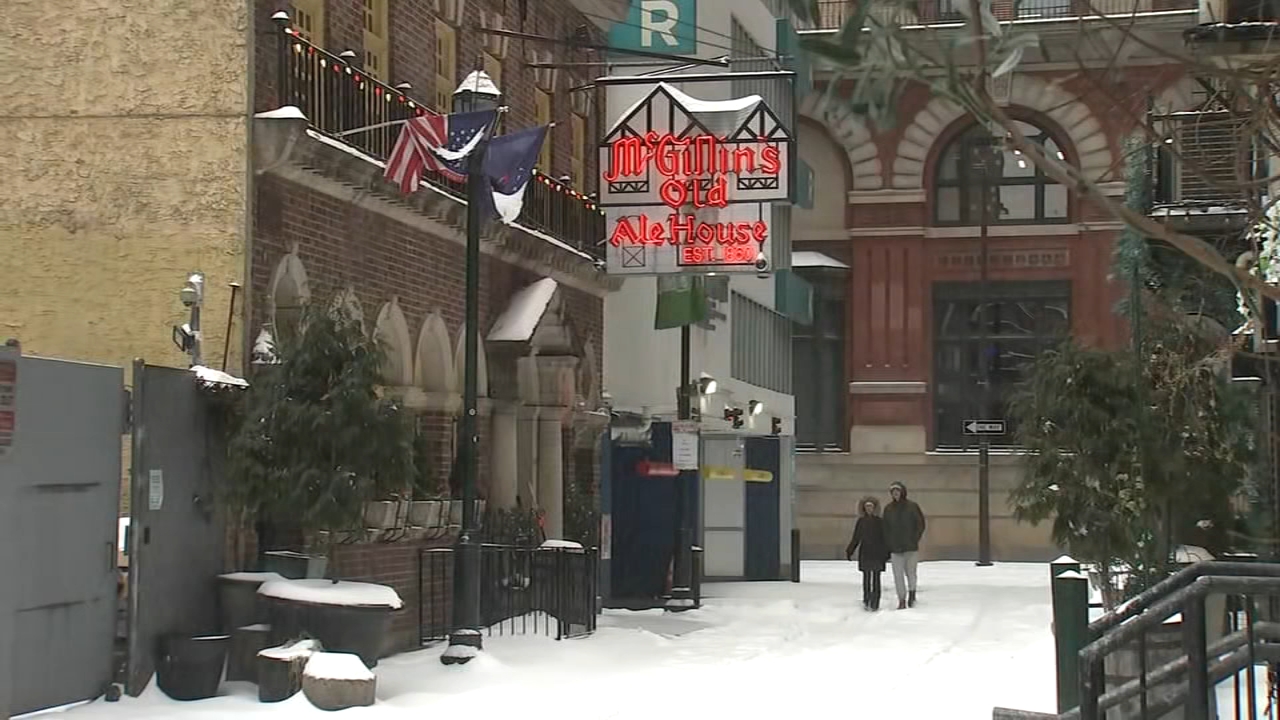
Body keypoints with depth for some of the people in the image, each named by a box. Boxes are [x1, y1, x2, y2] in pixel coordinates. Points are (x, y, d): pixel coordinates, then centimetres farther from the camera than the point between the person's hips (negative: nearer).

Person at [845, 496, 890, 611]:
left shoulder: (880, 522, 1)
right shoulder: (861, 522, 5)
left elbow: (885, 538, 2)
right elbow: (855, 539, 9)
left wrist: (887, 553, -3)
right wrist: (849, 552, 5)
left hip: (877, 554, -2)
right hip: (865, 553, 2)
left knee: (876, 578, -2)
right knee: (866, 578, 3)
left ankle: (875, 603, -1)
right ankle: (866, 601, 7)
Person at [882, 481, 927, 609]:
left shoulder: (912, 506, -2)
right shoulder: (888, 509, 5)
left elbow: (920, 525, 0)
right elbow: (886, 529, 8)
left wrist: (915, 540, -6)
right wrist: (888, 546, 2)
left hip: (911, 547, -2)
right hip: (895, 548, 2)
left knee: (911, 572, 2)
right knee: (898, 575, -1)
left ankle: (912, 593, 28)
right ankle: (902, 601, 5)